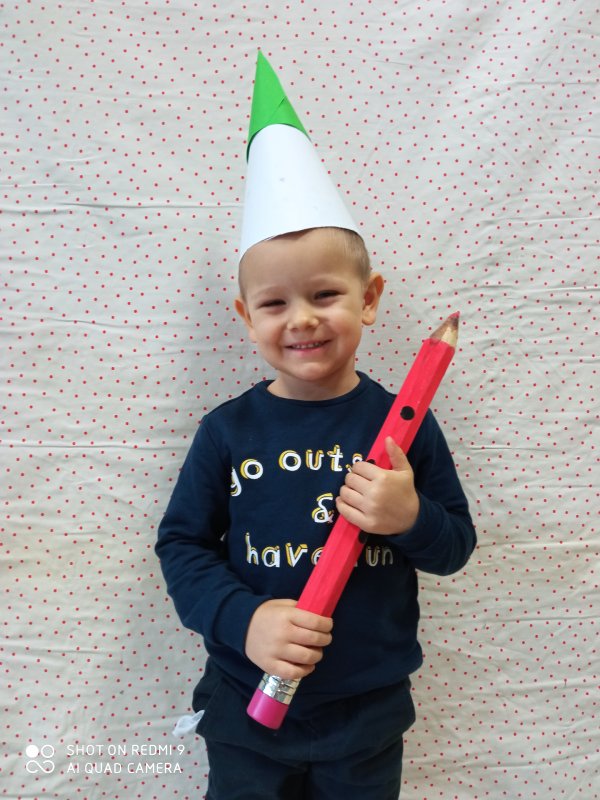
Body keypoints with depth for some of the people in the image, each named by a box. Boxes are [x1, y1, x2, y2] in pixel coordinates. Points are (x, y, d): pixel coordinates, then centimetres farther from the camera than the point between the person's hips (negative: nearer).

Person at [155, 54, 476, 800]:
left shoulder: (404, 424, -11)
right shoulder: (228, 429, -13)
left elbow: (457, 545, -3)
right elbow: (181, 542, -6)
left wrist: (413, 518, -24)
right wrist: (241, 620, -21)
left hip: (370, 710, 1)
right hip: (248, 705, 0)